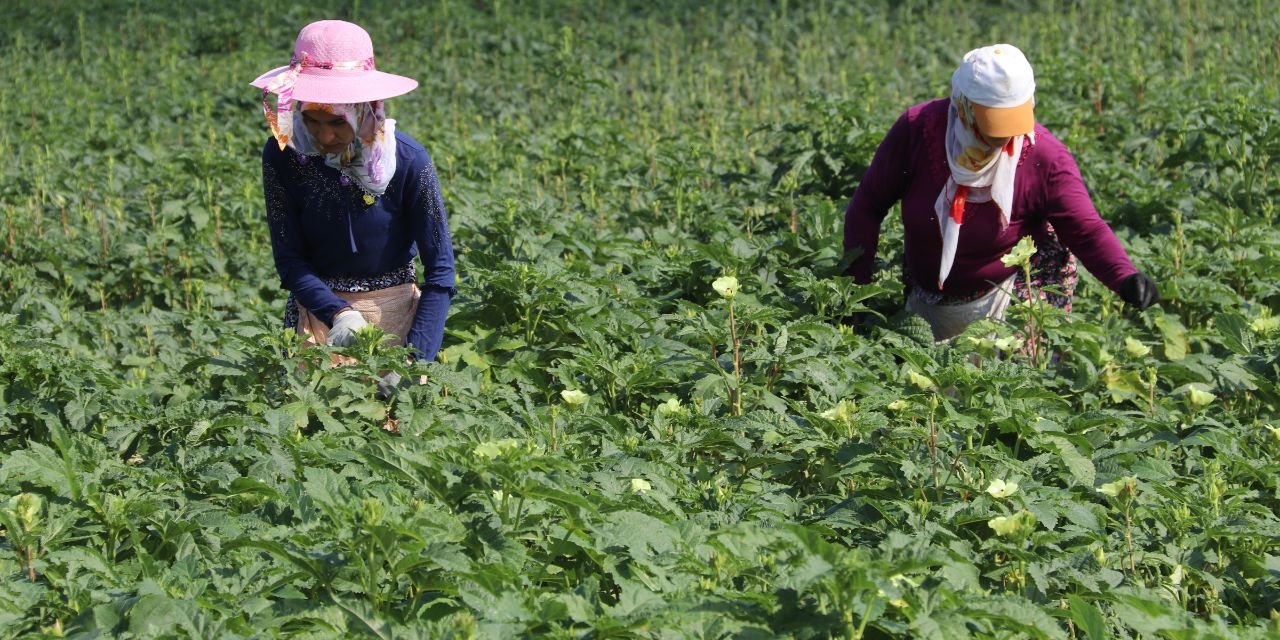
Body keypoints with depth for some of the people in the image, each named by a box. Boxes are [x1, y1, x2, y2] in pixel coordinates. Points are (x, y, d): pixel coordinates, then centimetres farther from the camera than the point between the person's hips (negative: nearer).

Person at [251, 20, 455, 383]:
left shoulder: (407, 160, -19)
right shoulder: (283, 155, -14)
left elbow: (440, 271, -16)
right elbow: (290, 260, -10)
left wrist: (414, 360, -26)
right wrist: (339, 313, -27)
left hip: (395, 310, -1)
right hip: (318, 306, 1)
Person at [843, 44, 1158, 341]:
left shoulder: (1044, 156, -23)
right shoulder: (917, 129, -20)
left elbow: (1086, 230, -21)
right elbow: (868, 204, -10)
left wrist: (1126, 278, -41)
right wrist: (859, 286, -14)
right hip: (926, 301, 3)